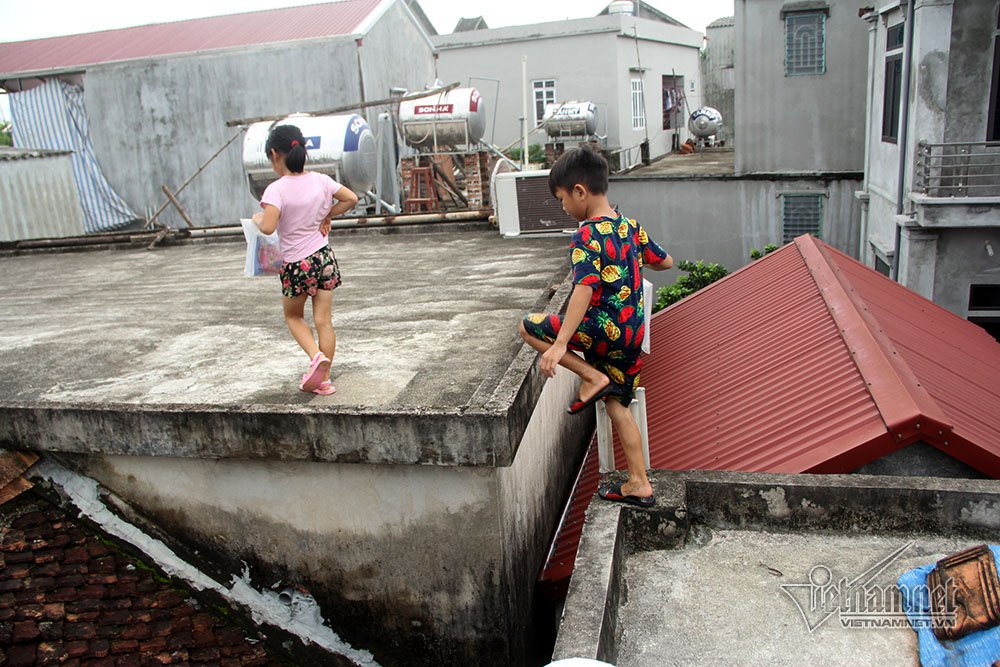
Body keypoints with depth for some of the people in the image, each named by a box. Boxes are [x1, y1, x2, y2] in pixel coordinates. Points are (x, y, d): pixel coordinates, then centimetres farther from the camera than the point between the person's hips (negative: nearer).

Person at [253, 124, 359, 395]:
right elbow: (351, 199, 5)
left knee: (293, 316, 19)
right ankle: (324, 379, 15)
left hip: (296, 264, -4)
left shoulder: (276, 189, -17)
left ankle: (316, 356, -4)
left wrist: (257, 218, -6)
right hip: (324, 258, 4)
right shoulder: (320, 180, -3)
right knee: (324, 320, 9)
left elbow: (268, 227, -27)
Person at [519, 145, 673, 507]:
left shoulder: (587, 237, -17)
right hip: (633, 334, 9)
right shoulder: (631, 226, 8)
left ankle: (593, 377, -1)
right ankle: (639, 484, 21)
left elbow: (584, 291, -28)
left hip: (605, 330, -9)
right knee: (617, 405, 17)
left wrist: (559, 345, -33)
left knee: (530, 326, 2)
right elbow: (665, 262, 20)